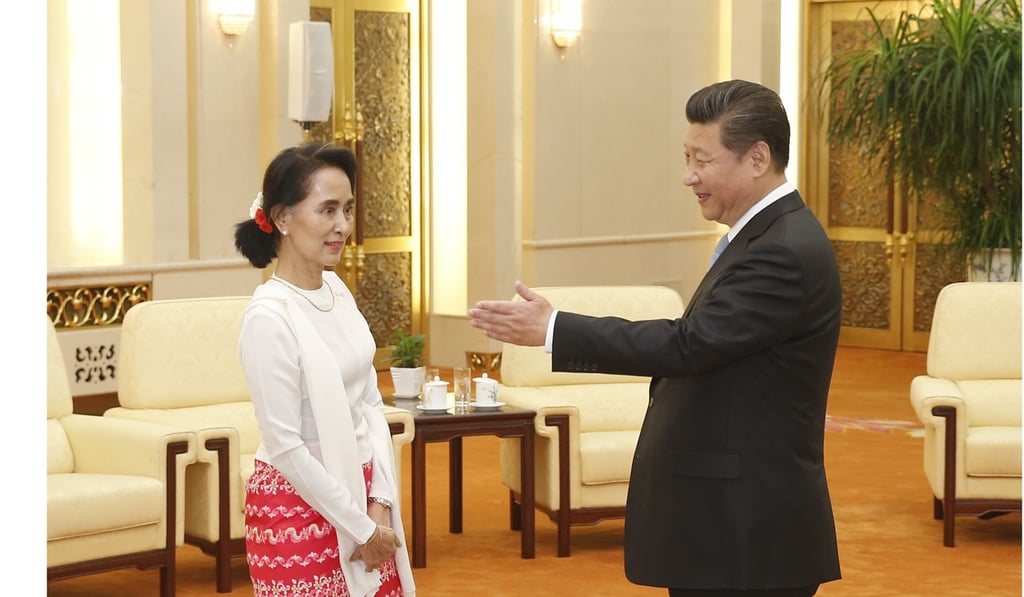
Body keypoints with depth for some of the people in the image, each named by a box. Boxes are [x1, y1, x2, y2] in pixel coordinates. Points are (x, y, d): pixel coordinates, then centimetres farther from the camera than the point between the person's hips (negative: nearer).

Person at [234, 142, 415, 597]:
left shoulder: (336, 290, 2)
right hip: (298, 505, -7)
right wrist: (358, 528, -13)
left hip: (359, 491, 7)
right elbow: (285, 446, -19)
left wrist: (379, 502, -3)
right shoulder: (269, 316, -19)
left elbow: (371, 403, 7)